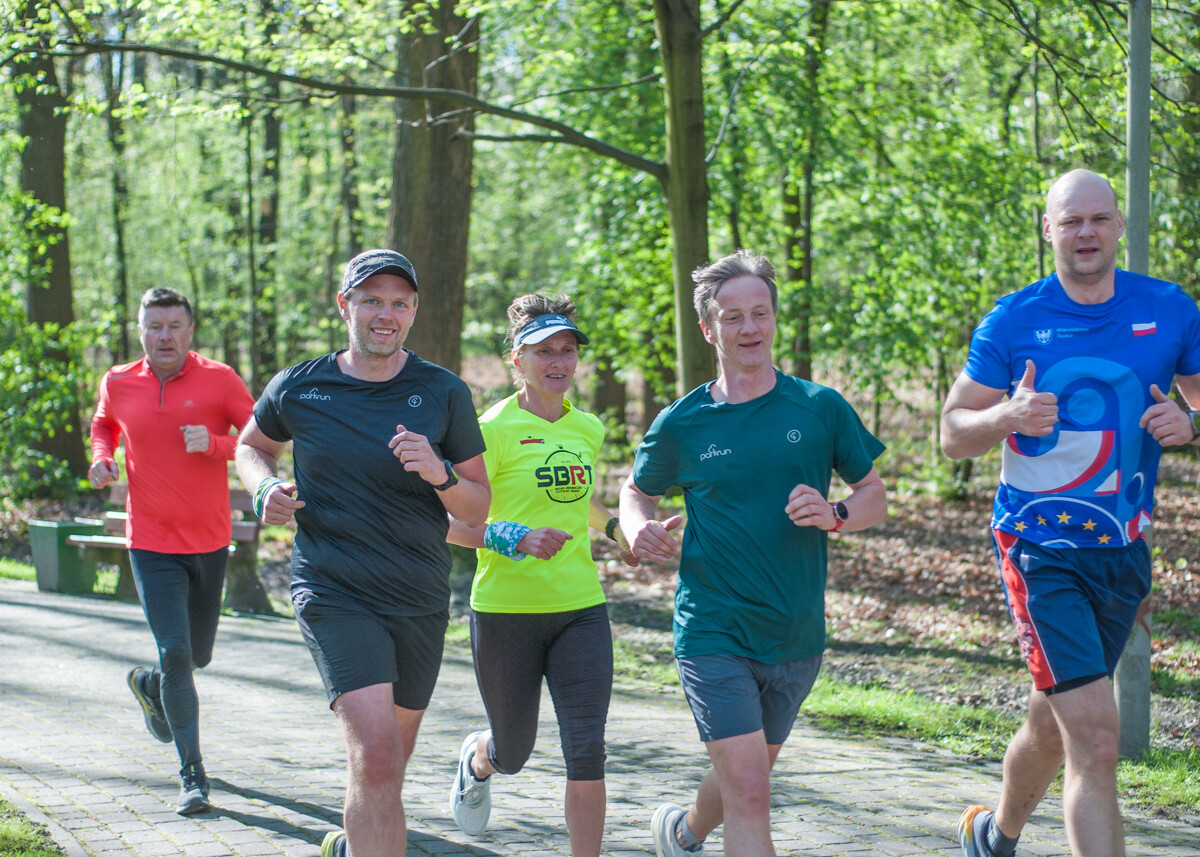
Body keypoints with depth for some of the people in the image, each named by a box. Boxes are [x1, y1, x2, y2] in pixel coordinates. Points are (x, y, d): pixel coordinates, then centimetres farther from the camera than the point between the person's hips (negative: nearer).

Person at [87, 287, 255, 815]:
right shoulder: (118, 384, 0)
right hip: (152, 546, -1)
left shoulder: (218, 379, -7)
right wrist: (103, 458, 2)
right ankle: (193, 775, -5)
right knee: (174, 653, -13)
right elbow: (104, 425, 22)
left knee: (197, 655, 15)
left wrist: (215, 444, -24)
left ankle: (148, 685, 51)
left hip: (210, 542, 1)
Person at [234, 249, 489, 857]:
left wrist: (440, 474, -19)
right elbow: (252, 445, 19)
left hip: (420, 601, 3)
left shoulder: (444, 393, -1)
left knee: (388, 763, 19)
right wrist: (265, 490, -2)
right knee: (376, 755, -22)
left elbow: (478, 508, 2)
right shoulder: (297, 389, -2)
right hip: (334, 594, -3)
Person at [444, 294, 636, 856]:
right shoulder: (494, 430, -10)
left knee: (586, 752, -9)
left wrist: (616, 528, 11)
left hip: (580, 608, 4)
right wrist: (513, 539, -26)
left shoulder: (588, 429, 8)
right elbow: (450, 522, -12)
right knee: (512, 754, 13)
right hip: (506, 612, -4)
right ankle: (477, 759, 50)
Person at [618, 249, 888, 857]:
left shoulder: (820, 408, -1)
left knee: (744, 778, 20)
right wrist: (640, 530, -8)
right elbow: (637, 491, 14)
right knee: (749, 793, -15)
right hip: (713, 633, -3)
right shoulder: (681, 424, -3)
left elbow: (875, 497, 7)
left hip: (797, 638, 3)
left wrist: (834, 516, -15)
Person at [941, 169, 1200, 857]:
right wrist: (1008, 417, -23)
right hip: (1041, 550, -4)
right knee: (1095, 737, -18)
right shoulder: (1012, 321, -5)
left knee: (1053, 728, 20)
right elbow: (952, 434, -1)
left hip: (1124, 552, 4)